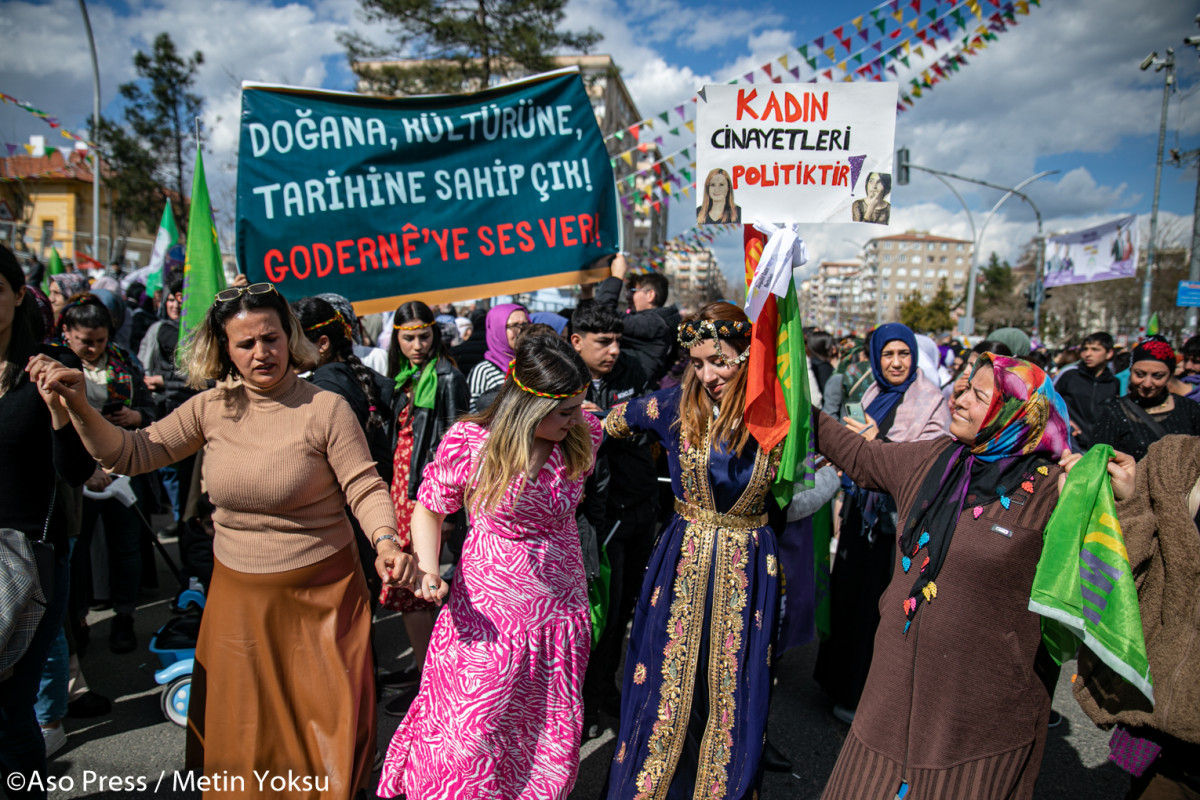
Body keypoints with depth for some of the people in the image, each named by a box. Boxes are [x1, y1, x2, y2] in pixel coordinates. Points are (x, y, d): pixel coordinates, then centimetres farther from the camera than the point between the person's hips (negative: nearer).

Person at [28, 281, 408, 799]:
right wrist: (76, 408, -10)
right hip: (238, 594, 4)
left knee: (329, 726, 10)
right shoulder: (212, 408, -1)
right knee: (242, 731, 19)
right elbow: (134, 454, 3)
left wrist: (386, 542, -31)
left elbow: (365, 489, -14)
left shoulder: (326, 409, -14)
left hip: (320, 592, -4)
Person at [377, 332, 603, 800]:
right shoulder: (467, 443, -17)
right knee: (470, 737, 7)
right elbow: (429, 510, -5)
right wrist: (427, 570, -16)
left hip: (561, 611, 4)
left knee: (550, 736, 17)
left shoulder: (583, 434, -7)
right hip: (489, 616, -3)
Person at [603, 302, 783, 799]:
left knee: (733, 692, 13)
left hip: (748, 567, 1)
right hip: (683, 561, 0)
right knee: (667, 683, 10)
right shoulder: (677, 406, -7)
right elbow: (614, 422, 8)